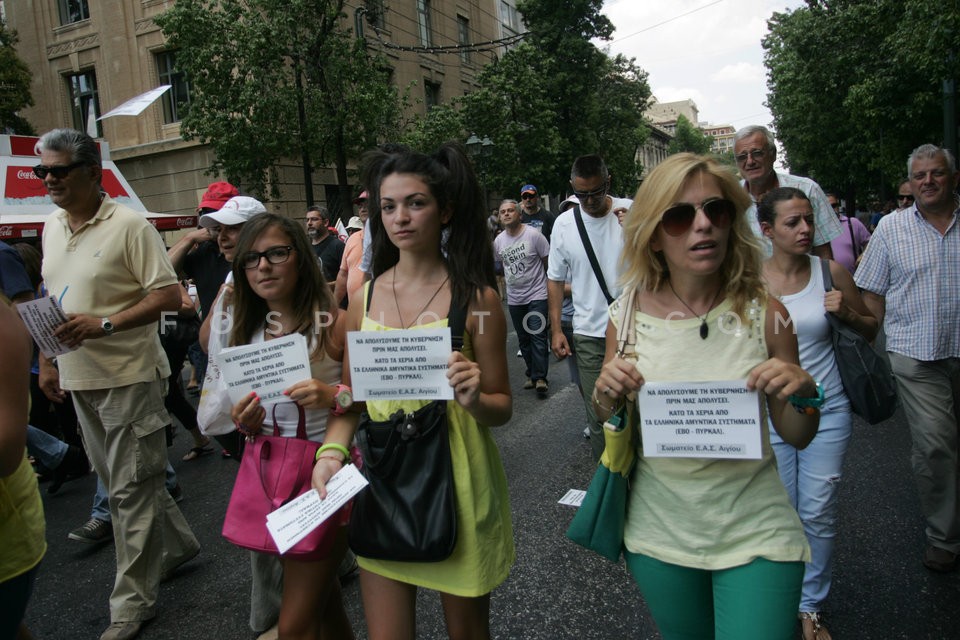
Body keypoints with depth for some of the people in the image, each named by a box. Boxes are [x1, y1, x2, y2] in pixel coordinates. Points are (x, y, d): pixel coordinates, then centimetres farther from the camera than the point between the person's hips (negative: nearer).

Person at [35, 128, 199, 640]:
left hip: (128, 375, -8)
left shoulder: (129, 225, -12)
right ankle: (177, 544, 37)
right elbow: (48, 303, 19)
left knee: (131, 488, 0)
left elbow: (168, 295, -17)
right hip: (79, 378, 8)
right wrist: (47, 361, 15)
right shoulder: (51, 226, 12)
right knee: (117, 480, 18)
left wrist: (104, 324, -24)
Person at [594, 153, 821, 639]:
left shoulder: (764, 314, -12)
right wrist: (606, 394, -17)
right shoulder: (627, 315, -10)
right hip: (659, 529, 2)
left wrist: (804, 394, -20)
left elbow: (797, 438, 0)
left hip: (754, 530, -1)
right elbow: (609, 425, 4)